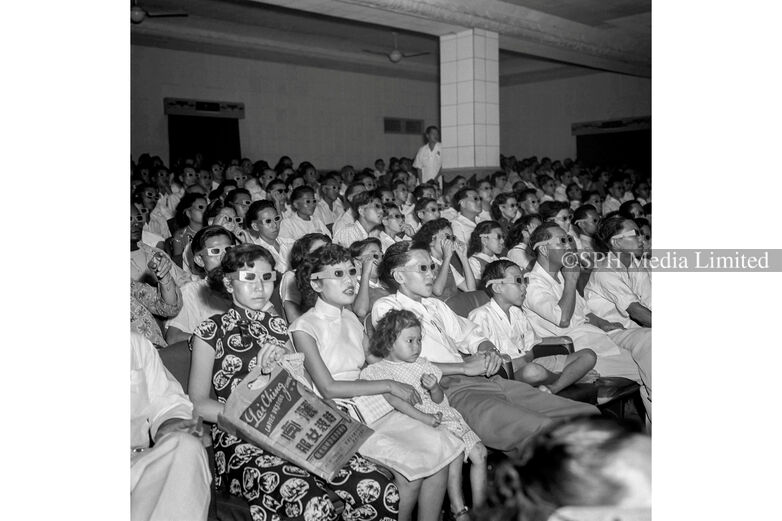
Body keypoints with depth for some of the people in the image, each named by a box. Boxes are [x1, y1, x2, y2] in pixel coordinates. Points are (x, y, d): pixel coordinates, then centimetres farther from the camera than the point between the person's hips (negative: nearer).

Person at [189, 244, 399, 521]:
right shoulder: (212, 330, 5)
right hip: (241, 439, -4)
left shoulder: (277, 325, 18)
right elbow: (199, 404, 0)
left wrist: (284, 358, -2)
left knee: (383, 491, -18)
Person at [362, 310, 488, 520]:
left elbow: (439, 400, 13)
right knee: (454, 455, -27)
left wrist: (434, 388, -11)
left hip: (446, 416, 7)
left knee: (479, 452, -6)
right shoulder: (377, 370, -1)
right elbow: (394, 399, -16)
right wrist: (424, 417, -26)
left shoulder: (422, 364, 16)